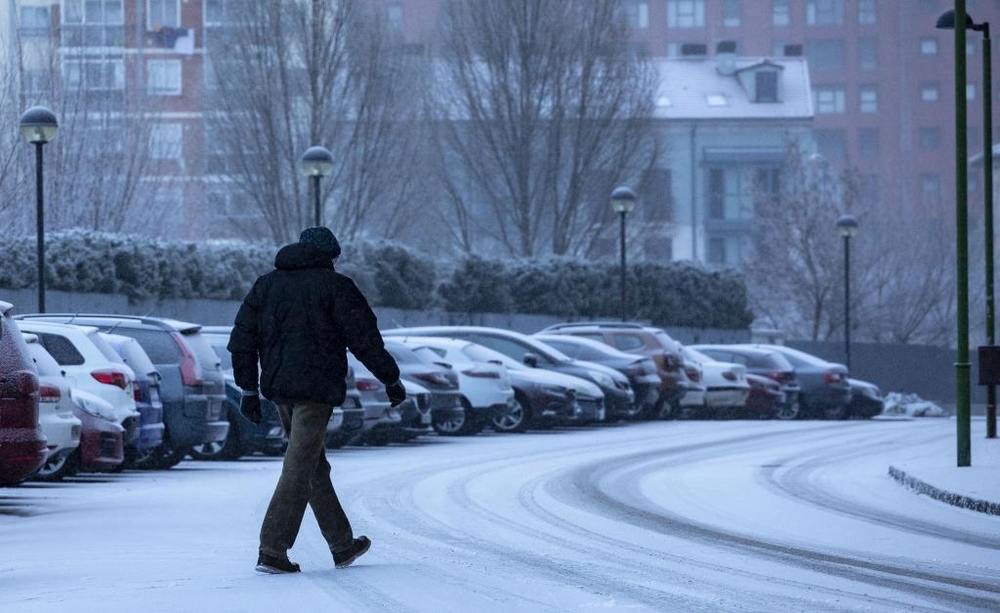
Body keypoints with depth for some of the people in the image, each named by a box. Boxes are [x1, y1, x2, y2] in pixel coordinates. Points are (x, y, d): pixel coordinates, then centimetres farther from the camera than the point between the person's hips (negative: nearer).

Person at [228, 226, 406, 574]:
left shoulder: (266, 285, 15)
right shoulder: (334, 286, -4)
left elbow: (241, 340, 12)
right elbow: (364, 339, -6)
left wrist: (249, 389, 16)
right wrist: (391, 380, 4)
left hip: (278, 389, 7)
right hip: (316, 389, -7)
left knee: (316, 468, 16)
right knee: (299, 470, -8)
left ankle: (343, 546, 25)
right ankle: (272, 551, -14)